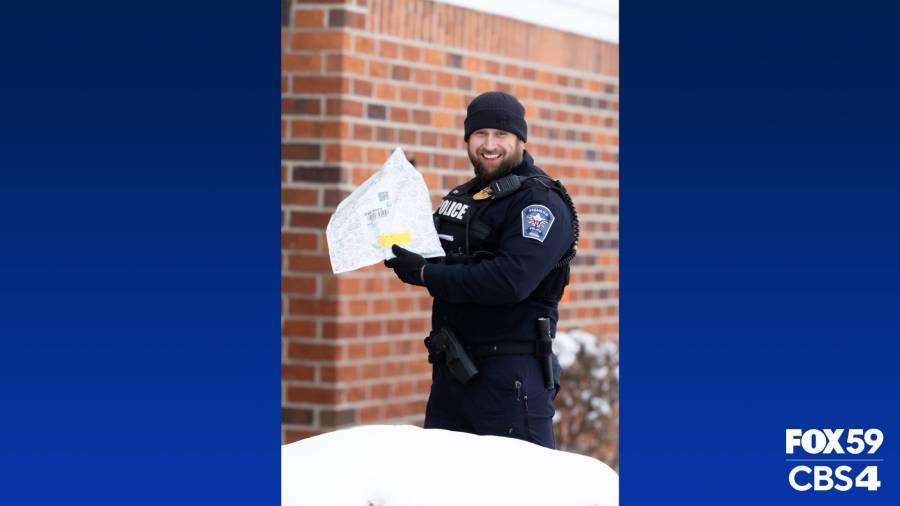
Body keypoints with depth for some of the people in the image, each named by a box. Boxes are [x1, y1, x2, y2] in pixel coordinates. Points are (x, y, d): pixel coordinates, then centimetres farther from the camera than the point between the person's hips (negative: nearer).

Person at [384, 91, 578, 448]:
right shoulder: (459, 198, 17)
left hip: (511, 375, -8)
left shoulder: (541, 203, -11)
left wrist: (423, 273, -18)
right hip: (453, 367, 8)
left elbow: (510, 281, -25)